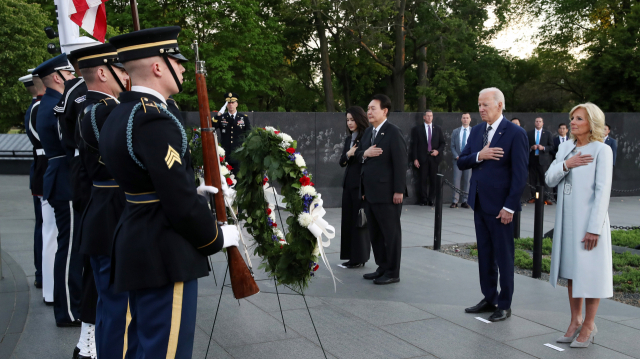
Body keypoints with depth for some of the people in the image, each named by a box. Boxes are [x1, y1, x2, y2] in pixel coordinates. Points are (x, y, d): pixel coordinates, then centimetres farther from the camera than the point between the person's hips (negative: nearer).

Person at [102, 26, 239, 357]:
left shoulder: (118, 115, 10)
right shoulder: (154, 120, -21)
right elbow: (181, 203, -22)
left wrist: (193, 192, 14)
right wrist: (217, 237, -7)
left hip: (137, 247, 10)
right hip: (164, 257, -10)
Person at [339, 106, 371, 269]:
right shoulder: (348, 139, 15)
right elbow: (342, 162, 11)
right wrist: (348, 154, -6)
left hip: (361, 185, -7)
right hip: (348, 184, 8)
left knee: (359, 220, 0)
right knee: (348, 220, 10)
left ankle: (359, 258, 10)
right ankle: (351, 255, 19)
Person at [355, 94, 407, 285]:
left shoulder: (393, 132, -12)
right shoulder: (368, 131, 14)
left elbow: (400, 162, -15)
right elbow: (358, 154, 19)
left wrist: (399, 191, -18)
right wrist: (364, 153, -5)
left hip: (387, 193, -8)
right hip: (370, 192, 8)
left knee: (391, 232, 3)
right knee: (374, 232, 14)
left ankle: (393, 273, 13)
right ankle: (382, 267, 27)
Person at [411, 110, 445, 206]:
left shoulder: (438, 129, 14)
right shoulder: (417, 129, 6)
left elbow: (443, 143, 15)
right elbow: (414, 145, 2)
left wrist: (438, 151, -4)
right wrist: (415, 159, -5)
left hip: (434, 157, 2)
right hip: (422, 158, -2)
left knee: (433, 180, 0)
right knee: (422, 180, -1)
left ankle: (431, 200, 8)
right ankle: (423, 200, 7)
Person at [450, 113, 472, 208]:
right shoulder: (455, 131, 11)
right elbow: (452, 146, 8)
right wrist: (457, 156, -6)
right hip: (458, 159, 0)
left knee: (467, 181, 2)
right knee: (456, 180, -6)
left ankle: (464, 201, 9)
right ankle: (455, 201, -1)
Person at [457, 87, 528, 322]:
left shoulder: (515, 133, -10)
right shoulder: (476, 131, 9)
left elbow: (520, 174, -13)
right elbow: (461, 163, 7)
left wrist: (509, 207, -16)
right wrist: (478, 156, -13)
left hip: (500, 205, -6)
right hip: (479, 203, 7)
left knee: (504, 256, 4)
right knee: (484, 254, 14)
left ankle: (504, 305, 16)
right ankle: (489, 299, 27)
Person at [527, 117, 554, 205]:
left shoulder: (547, 133, 10)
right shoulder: (529, 134, 12)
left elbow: (552, 147, 6)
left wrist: (543, 148, -10)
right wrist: (531, 148, -9)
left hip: (543, 159, -1)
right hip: (532, 159, 1)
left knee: (544, 179, -6)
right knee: (533, 180, 1)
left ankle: (546, 198, -5)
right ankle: (533, 197, 6)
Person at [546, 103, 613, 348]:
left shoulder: (602, 150, -10)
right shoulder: (565, 148, 8)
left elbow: (602, 191, -14)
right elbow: (549, 180, 4)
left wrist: (594, 228, -18)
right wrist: (566, 165, -15)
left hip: (589, 219, -6)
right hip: (566, 219, 6)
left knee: (590, 271, 3)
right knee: (571, 270, 13)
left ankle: (589, 325, 16)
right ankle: (575, 321, 25)